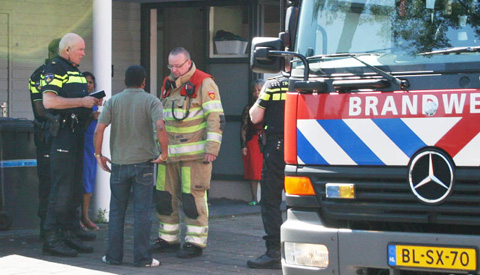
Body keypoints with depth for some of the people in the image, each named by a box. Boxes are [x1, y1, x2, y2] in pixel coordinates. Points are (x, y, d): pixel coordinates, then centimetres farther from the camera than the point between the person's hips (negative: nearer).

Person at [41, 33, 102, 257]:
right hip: (61, 132, -9)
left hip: (77, 132, 9)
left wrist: (91, 102, 12)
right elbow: (49, 101, -22)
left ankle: (70, 234, 16)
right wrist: (81, 102, -18)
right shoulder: (54, 69, -9)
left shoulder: (76, 71, 21)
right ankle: (52, 238, -7)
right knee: (62, 188, -10)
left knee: (75, 187, 10)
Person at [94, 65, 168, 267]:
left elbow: (98, 130, -8)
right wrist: (164, 152, -8)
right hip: (143, 162, -2)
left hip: (119, 163, 2)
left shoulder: (113, 102, 3)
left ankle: (114, 256, 13)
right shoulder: (151, 101, -3)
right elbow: (160, 128, -20)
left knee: (117, 211, 11)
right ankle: (142, 257, 3)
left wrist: (98, 154, 4)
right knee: (142, 212, 2)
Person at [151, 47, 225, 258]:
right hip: (169, 152, 7)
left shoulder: (203, 83, -5)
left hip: (194, 153, -7)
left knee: (193, 197, -6)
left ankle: (195, 242, 0)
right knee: (165, 196, 9)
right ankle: (168, 238, 20)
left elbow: (216, 117, -10)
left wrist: (212, 146, -17)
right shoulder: (168, 84, 17)